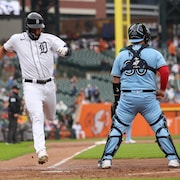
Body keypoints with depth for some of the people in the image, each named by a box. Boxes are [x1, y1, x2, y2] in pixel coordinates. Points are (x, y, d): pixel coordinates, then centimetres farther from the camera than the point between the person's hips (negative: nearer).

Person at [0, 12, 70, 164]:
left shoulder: (49, 39, -3)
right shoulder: (17, 40, -1)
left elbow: (65, 50, -15)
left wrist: (63, 50, -38)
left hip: (49, 85, 3)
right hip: (31, 86, -3)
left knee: (50, 116, 22)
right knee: (37, 117, -21)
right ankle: (41, 151, -29)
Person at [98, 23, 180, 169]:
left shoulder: (121, 55, 10)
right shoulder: (154, 53, 4)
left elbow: (116, 80, 11)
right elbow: (165, 71, -8)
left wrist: (116, 100, 19)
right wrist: (162, 90, 4)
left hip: (127, 97, 1)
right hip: (148, 97, -1)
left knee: (117, 128, 8)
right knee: (161, 127, 6)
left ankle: (107, 159, 1)